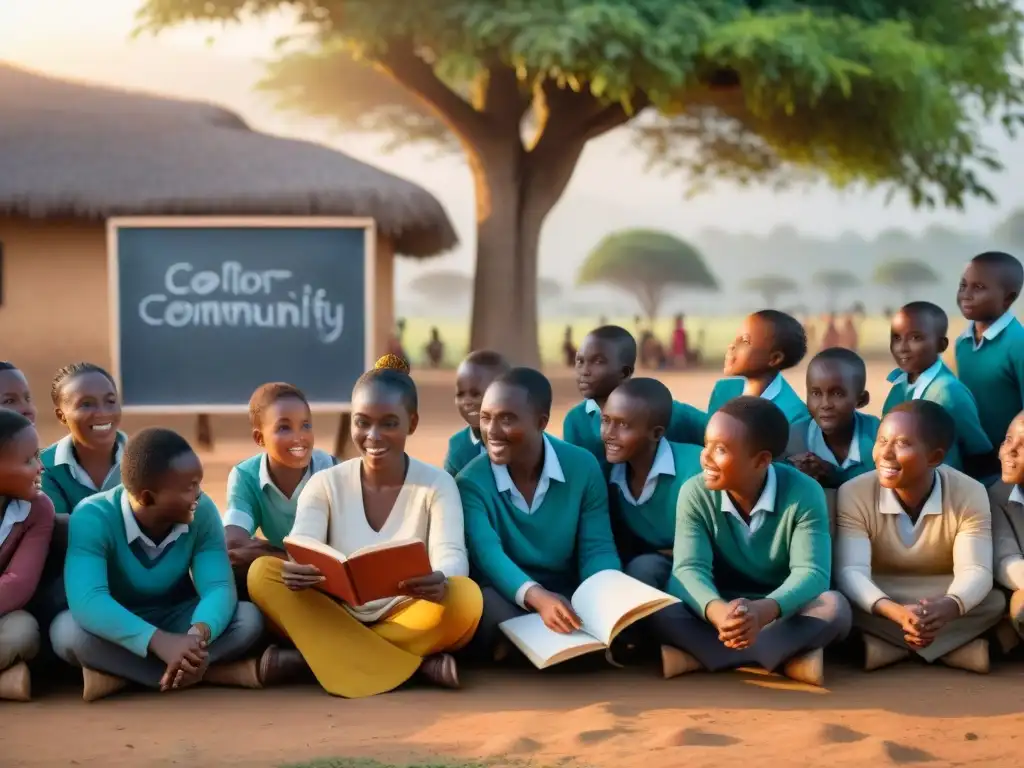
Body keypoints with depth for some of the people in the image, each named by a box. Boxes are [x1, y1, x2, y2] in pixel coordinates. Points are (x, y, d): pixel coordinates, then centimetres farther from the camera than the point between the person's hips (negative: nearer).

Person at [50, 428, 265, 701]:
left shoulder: (202, 512, -14)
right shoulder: (93, 518, -26)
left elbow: (218, 587, -23)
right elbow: (86, 600, -40)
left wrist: (199, 635, -48)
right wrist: (160, 641, -54)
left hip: (176, 622, 3)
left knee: (249, 619, -24)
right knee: (68, 630, -36)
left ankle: (121, 672, -28)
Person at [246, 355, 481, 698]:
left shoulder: (437, 484, -2)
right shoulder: (325, 484, 1)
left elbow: (451, 555, -18)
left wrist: (439, 582, -44)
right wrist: (296, 571, -40)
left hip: (408, 622, -2)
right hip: (336, 620, 2)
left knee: (465, 597, -31)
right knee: (263, 573, -23)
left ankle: (324, 655, -25)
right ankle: (414, 664, -28)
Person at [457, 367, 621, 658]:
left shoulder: (583, 467, 0)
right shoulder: (471, 482, -8)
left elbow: (597, 548, -3)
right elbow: (487, 553, -24)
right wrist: (536, 597, -45)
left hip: (567, 598, 3)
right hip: (506, 599, -3)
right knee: (481, 602, -39)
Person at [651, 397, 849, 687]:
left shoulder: (804, 494, -14)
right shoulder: (695, 493, -10)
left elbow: (811, 573, -24)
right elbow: (689, 569, -22)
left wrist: (763, 611, -47)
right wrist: (716, 611, -46)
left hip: (781, 615, -1)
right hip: (721, 609, 1)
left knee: (834, 606, -33)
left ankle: (699, 655, -31)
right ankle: (787, 656, -34)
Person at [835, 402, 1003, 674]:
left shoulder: (970, 495, -14)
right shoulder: (854, 494, -17)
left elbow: (975, 571, -23)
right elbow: (850, 571, -27)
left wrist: (946, 607, -48)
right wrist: (896, 612, -49)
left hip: (942, 602, 0)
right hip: (881, 605, 0)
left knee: (997, 601, -30)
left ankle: (891, 645, -25)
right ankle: (956, 644, -26)